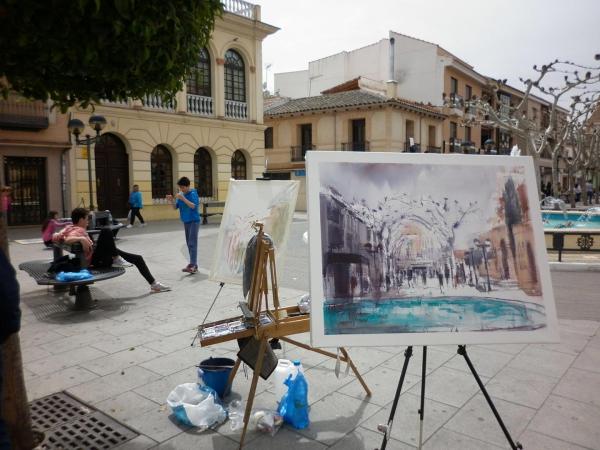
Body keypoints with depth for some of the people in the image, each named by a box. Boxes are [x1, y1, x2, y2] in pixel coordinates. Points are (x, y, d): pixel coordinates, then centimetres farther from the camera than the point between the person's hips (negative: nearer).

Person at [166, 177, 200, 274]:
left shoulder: (193, 194, -12)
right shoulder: (181, 194, 6)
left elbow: (194, 206, -24)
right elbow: (176, 207, 8)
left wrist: (183, 198, -29)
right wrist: (171, 200, -11)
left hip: (194, 221, -8)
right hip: (186, 222, 8)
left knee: (192, 243, -12)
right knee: (189, 244, 10)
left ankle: (193, 265, -15)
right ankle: (194, 265, 16)